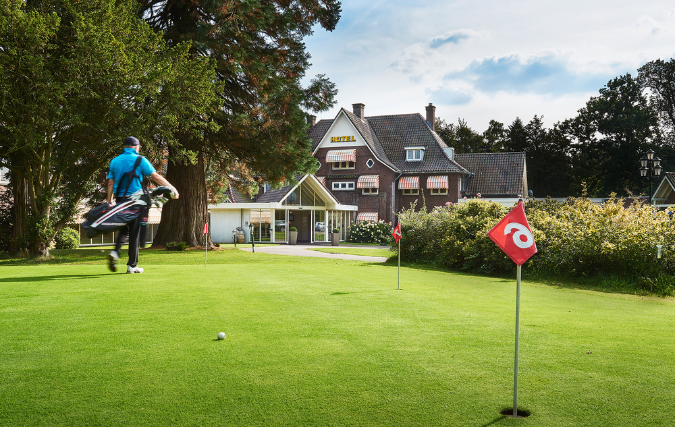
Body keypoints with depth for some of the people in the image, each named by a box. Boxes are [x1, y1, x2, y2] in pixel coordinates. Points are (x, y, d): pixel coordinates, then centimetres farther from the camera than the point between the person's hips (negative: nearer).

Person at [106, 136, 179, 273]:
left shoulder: (115, 161, 11)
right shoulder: (140, 160, -3)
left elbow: (110, 183, 9)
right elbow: (156, 177, -6)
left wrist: (109, 201, 14)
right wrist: (172, 188, -1)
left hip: (120, 200, 4)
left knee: (124, 230, 16)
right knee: (134, 233, 2)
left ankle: (115, 252, -10)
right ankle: (132, 265, 5)